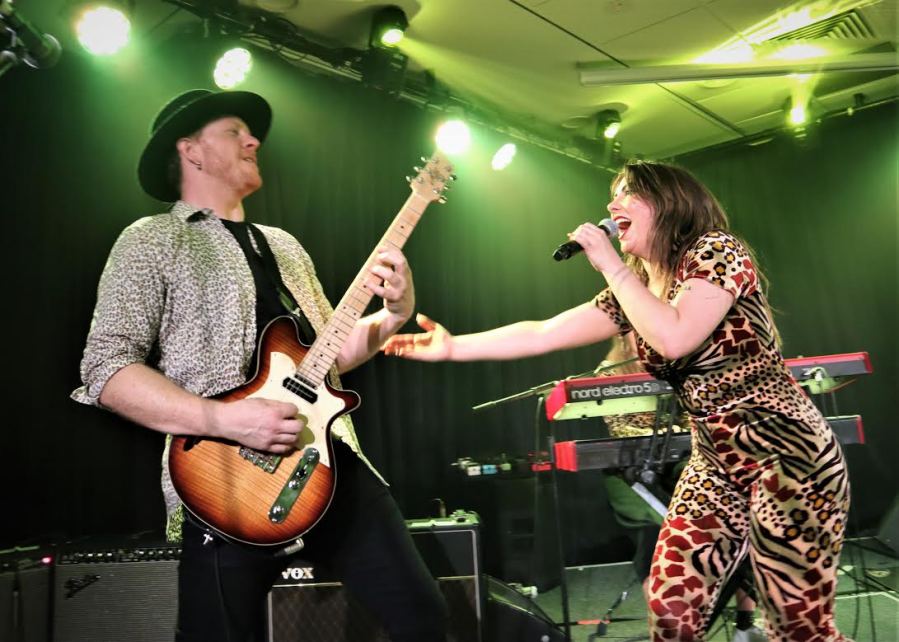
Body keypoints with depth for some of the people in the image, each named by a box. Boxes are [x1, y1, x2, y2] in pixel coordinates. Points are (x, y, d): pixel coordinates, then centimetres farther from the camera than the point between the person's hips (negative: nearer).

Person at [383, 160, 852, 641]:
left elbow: (674, 338, -26)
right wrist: (451, 347, 1)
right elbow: (541, 334, 5)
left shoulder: (718, 251, -10)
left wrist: (610, 264, -16)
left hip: (783, 455, -6)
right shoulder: (632, 292, 10)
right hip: (715, 465, 7)